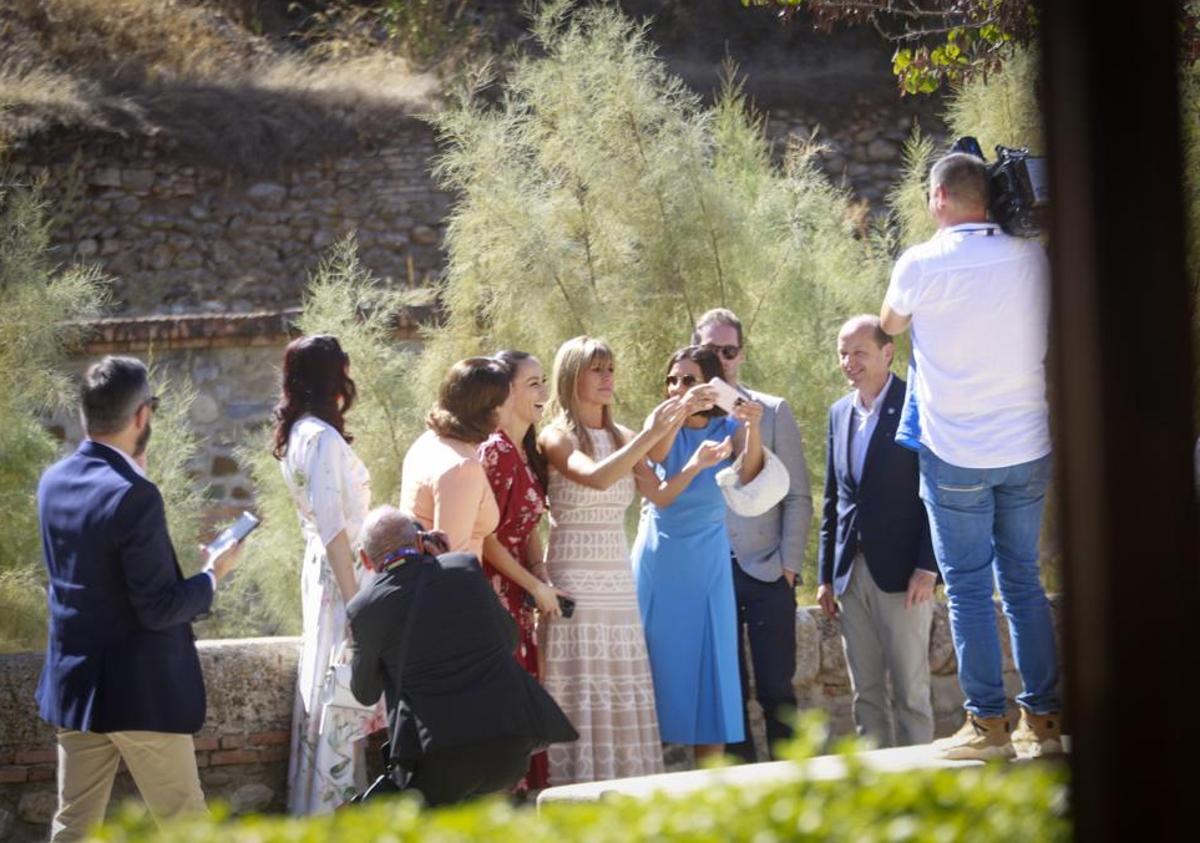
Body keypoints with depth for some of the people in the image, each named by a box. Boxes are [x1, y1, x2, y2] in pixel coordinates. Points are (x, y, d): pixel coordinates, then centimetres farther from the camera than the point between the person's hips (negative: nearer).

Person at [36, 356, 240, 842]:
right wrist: (213, 576, -4)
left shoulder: (53, 482, 2)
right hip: (139, 692, -7)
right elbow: (158, 609, -21)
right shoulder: (134, 496, -22)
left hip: (72, 686, 7)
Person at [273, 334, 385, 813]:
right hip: (339, 572, -10)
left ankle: (311, 806, 19)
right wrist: (355, 600, -19)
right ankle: (334, 811, -4)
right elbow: (332, 527, -20)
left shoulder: (297, 434, 12)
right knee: (341, 697, -6)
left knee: (324, 684, 14)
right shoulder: (323, 437, -17)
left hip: (320, 569, 10)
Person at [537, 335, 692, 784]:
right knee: (580, 692, -7)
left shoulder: (620, 437, 13)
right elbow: (597, 477, -23)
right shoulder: (557, 437, -4)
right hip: (573, 579, -6)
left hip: (619, 579, 6)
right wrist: (649, 435, -23)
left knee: (625, 695, 4)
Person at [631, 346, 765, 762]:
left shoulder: (729, 428, 0)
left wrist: (753, 429, -36)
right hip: (659, 557, 0)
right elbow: (654, 455, -20)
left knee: (707, 665, 1)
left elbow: (749, 473, -19)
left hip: (707, 560, 0)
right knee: (659, 664, 0)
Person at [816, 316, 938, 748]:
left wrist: (927, 567, -14)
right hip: (851, 573, 6)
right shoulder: (840, 412, 14)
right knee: (864, 692, 7)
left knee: (910, 691, -3)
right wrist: (826, 575, 13)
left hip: (902, 573, -6)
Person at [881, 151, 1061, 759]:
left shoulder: (923, 264, -11)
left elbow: (891, 324, 9)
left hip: (956, 455, -4)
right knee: (1023, 582, 11)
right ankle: (1042, 720, 10)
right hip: (1029, 450, 4)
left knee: (968, 589, 3)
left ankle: (988, 724, 2)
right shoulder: (1032, 258, -1)